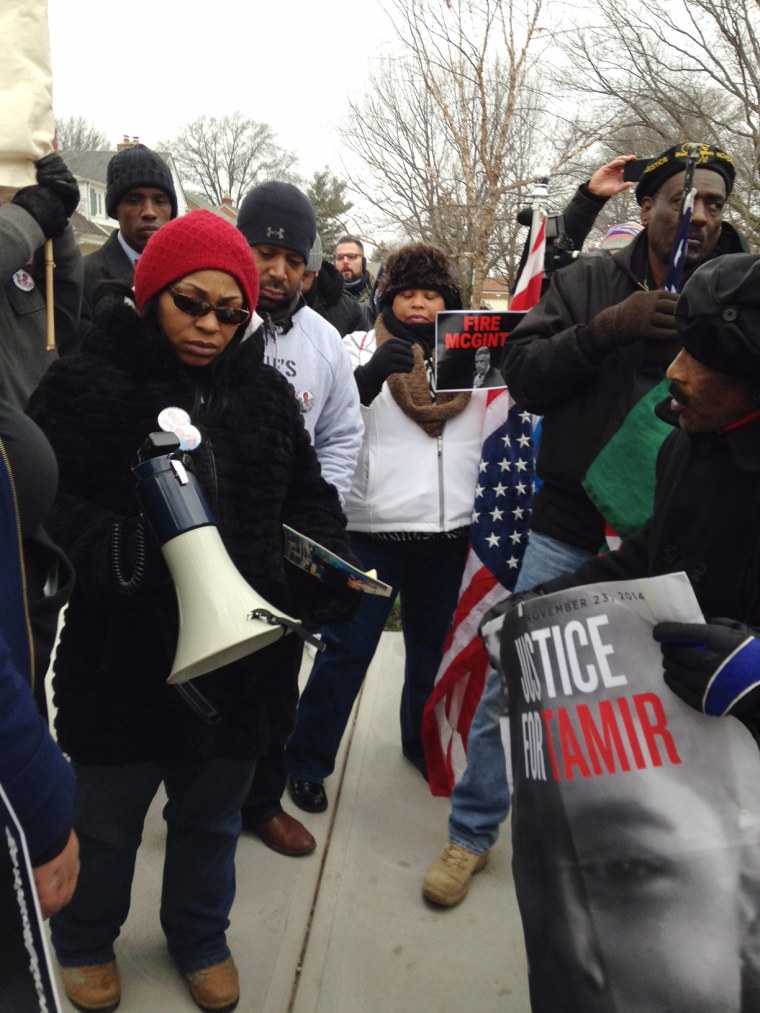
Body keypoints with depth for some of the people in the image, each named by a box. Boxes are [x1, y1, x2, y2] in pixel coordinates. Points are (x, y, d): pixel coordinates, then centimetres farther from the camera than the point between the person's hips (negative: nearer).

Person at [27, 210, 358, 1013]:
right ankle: (84, 941, 49)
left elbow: (306, 496, 10)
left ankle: (199, 938, 50)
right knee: (105, 818, 19)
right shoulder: (87, 384, -9)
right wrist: (106, 548, -31)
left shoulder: (265, 392, 4)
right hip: (124, 654, -3)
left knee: (211, 817, 23)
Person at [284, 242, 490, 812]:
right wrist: (369, 376, -30)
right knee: (347, 648, 2)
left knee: (433, 647, 17)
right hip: (371, 527, -3)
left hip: (448, 530, 4)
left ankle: (424, 744, 37)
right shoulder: (360, 348, 0)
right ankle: (308, 761, 17)